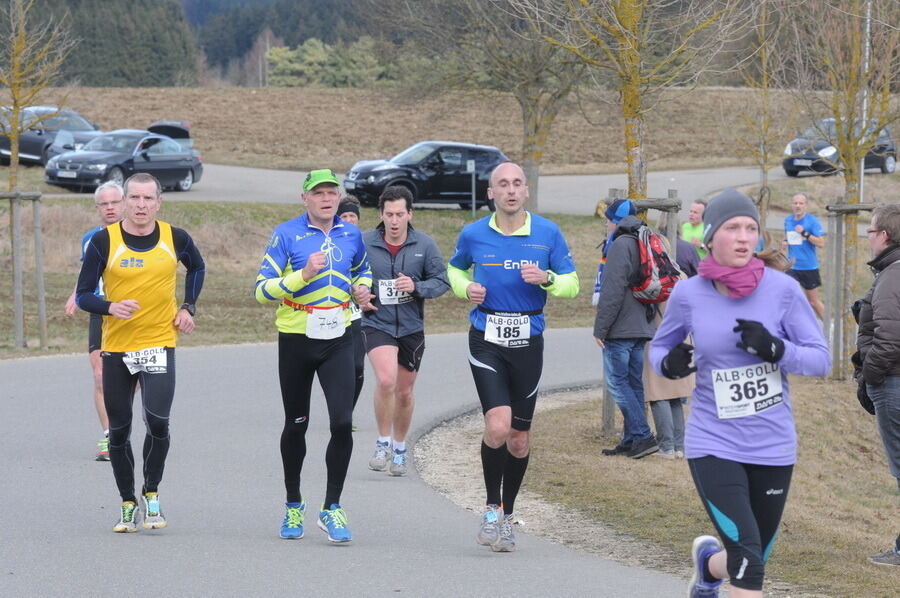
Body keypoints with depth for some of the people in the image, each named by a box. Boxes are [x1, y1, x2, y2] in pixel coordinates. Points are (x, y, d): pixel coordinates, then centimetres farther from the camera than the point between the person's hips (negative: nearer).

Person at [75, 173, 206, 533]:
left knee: (157, 421, -16)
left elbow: (197, 267, 21)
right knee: (119, 432, 6)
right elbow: (83, 295, -3)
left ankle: (151, 494, 6)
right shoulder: (104, 241, -6)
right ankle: (128, 505, 22)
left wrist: (188, 307, 8)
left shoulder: (176, 239, -1)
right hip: (116, 348, 1)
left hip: (160, 344, -1)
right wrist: (111, 307, -23)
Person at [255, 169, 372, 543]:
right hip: (296, 339, -2)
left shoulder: (351, 235, 6)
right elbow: (262, 290, -10)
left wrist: (361, 288, 4)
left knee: (342, 422, -12)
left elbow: (362, 270, 27)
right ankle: (293, 505, 29)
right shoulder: (286, 234, -6)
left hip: (337, 340, 2)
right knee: (296, 425, 11)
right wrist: (303, 275, -23)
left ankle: (331, 509, -2)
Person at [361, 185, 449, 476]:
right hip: (376, 324, -2)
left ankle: (399, 448, 34)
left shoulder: (425, 245, -3)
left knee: (404, 392, 13)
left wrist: (416, 287, -18)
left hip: (411, 328, 2)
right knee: (385, 380, -25)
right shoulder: (364, 243, -5)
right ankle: (383, 443, -7)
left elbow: (442, 281, 0)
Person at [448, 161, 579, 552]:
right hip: (486, 341, -2)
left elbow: (572, 284, 7)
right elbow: (455, 269, 20)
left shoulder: (548, 233, 1)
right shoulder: (473, 235, 1)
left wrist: (547, 279, -14)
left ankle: (507, 515, 27)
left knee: (519, 439, 8)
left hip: (528, 342, 2)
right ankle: (492, 509, 0)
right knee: (498, 427, -19)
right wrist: (465, 288, -1)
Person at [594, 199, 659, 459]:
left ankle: (642, 436, -12)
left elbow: (613, 291, -18)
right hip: (642, 327, 9)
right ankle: (631, 440, 12)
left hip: (621, 330, -9)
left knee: (616, 381, -5)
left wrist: (600, 328, -14)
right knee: (634, 383, 10)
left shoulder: (621, 245, -12)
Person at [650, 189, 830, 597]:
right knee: (748, 561, -18)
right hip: (714, 445, -2)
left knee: (752, 560, 16)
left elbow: (821, 359, -4)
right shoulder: (688, 295, -6)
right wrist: (669, 364, -12)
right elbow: (659, 346, 11)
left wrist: (776, 349, -23)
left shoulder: (782, 290, -8)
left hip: (773, 447, 2)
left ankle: (708, 561, 49)